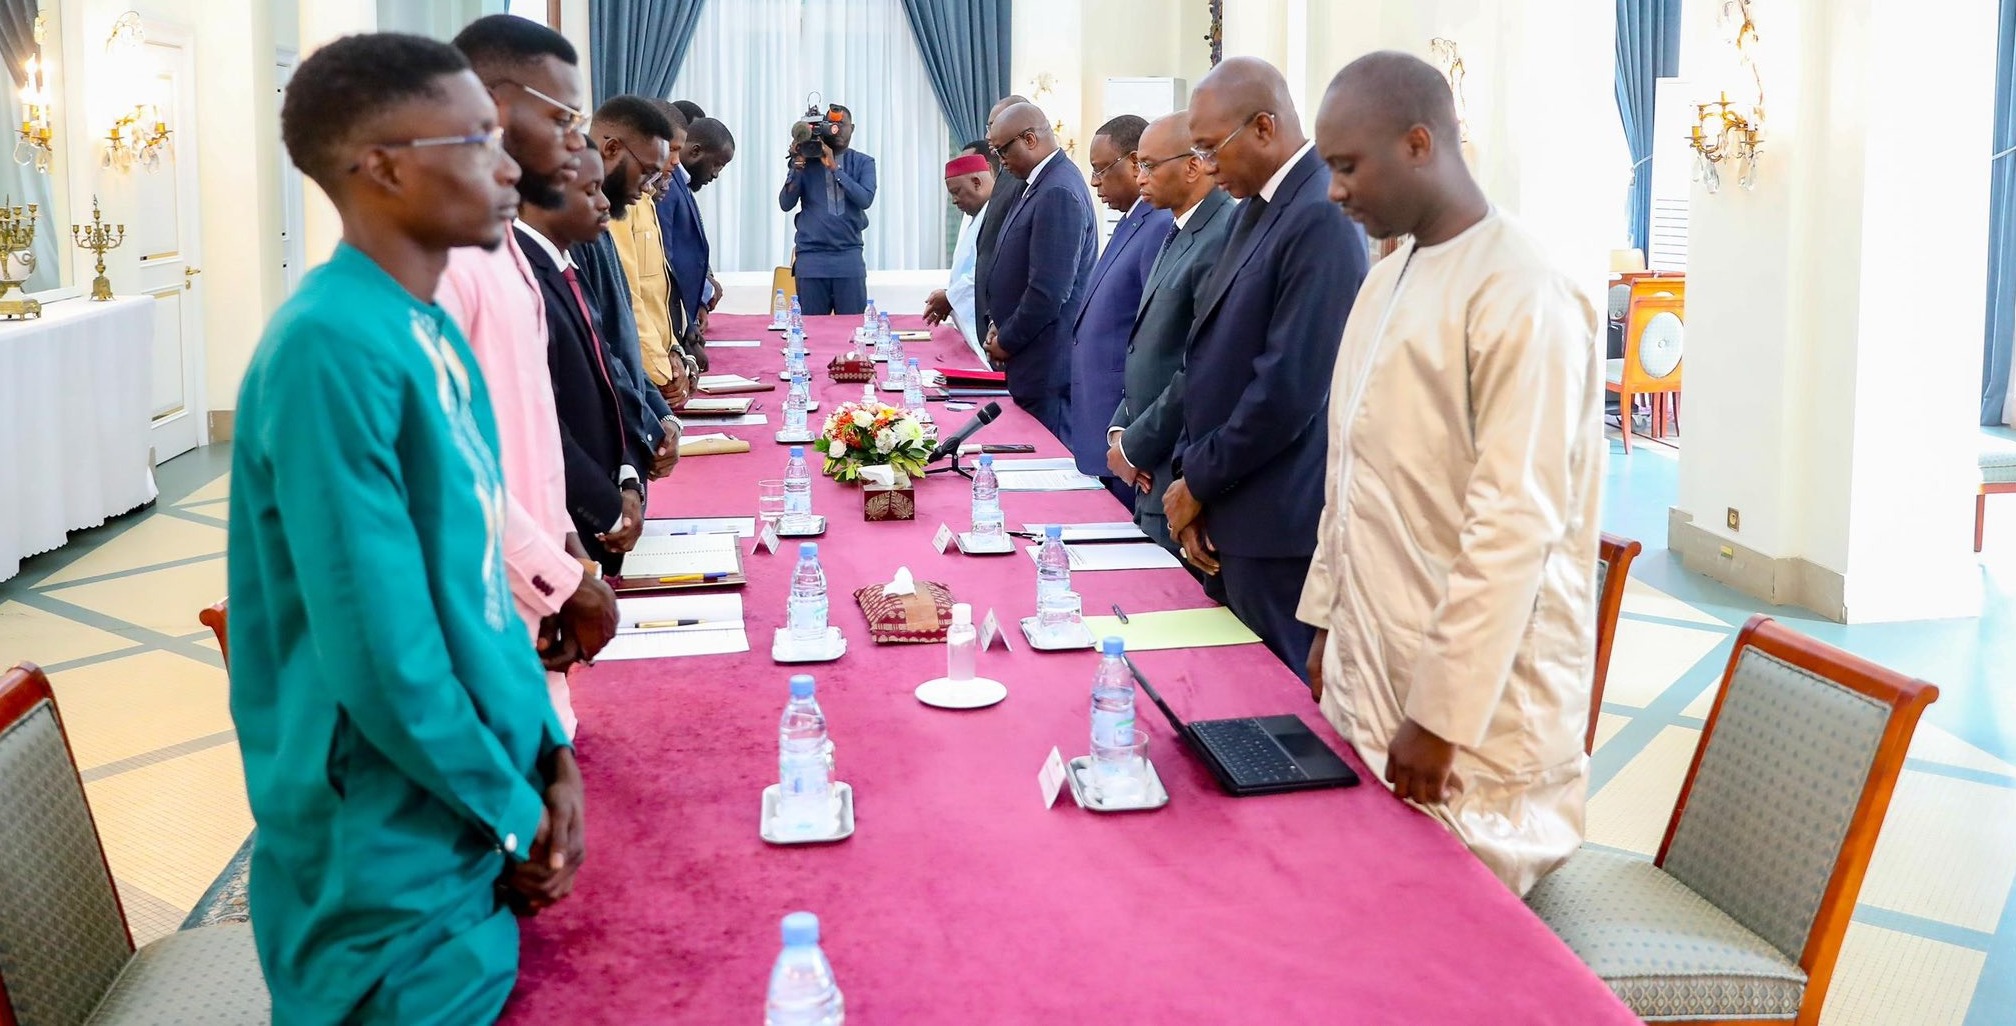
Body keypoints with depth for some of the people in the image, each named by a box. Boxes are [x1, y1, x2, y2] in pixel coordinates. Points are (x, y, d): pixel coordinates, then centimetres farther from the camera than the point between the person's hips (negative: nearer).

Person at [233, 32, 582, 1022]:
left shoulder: (430, 331, 6)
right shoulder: (332, 347, -23)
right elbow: (380, 647, -24)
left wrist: (547, 751, 3)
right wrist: (512, 812, -12)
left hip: (484, 820, 8)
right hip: (397, 853, -8)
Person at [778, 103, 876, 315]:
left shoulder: (863, 162, 7)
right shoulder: (806, 160, 8)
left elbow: (865, 199, -10)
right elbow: (786, 204, 2)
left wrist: (834, 168, -15)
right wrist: (797, 168, -11)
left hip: (849, 256, 0)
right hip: (811, 257, 0)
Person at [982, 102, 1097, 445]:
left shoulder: (1058, 193, -19)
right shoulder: (1039, 184, 11)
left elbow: (1048, 291, -23)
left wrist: (1007, 342, -11)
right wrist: (1003, 326, 9)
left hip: (1049, 362, -9)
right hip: (1036, 359, 9)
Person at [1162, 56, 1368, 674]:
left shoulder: (1321, 217, -18)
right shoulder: (1258, 206, 11)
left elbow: (1290, 389, -22)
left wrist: (1198, 483, -11)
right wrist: (1193, 476, 5)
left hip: (1279, 527, -9)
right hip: (1233, 515, 9)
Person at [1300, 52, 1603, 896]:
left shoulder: (1521, 297, -17)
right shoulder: (1388, 277, 10)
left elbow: (1514, 525, -21)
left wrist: (1442, 715, -20)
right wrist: (1328, 621, 15)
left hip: (1470, 702, -8)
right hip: (1369, 667, 8)